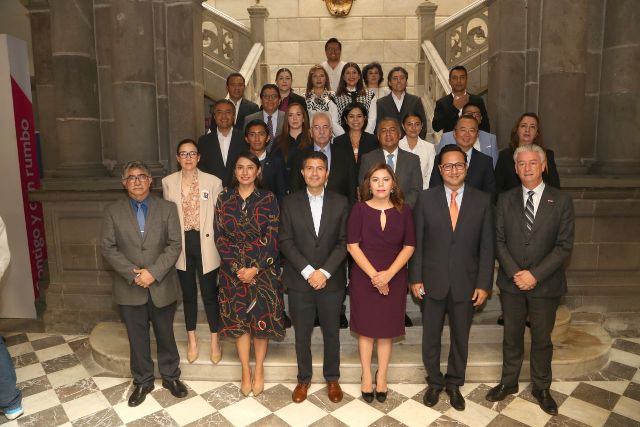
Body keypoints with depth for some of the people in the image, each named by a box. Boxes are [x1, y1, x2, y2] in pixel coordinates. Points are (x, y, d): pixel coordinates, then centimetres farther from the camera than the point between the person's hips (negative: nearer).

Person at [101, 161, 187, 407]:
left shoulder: (167, 208, -1)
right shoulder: (112, 211, 1)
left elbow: (175, 244, -7)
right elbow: (108, 248, -4)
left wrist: (153, 272, -17)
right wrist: (133, 274, -15)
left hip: (162, 286, 0)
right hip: (129, 287, 1)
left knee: (165, 334, 14)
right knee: (137, 338, 13)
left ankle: (170, 376, 33)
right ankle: (142, 381, 32)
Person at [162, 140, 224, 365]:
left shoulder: (213, 181, -5)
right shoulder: (168, 182, 2)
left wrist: (220, 244, -6)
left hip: (206, 244, -2)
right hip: (182, 244, 2)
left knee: (210, 294, 7)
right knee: (188, 294, 15)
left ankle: (215, 341, 25)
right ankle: (192, 340, 33)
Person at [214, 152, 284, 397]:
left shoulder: (268, 199, -3)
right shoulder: (224, 198, 2)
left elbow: (272, 238, -7)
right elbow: (219, 237, -1)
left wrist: (255, 269, -14)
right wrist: (238, 268, -11)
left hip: (263, 270, -1)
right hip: (233, 270, 2)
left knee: (262, 319, 6)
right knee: (239, 320, 8)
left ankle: (259, 370, 26)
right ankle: (245, 372, 25)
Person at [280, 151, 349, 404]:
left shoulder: (340, 202, 1)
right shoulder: (290, 202, 0)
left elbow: (344, 242, -3)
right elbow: (285, 241, -4)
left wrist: (324, 272, -13)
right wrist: (308, 271, -13)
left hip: (331, 280, 0)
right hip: (299, 280, 0)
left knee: (331, 332, 13)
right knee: (302, 333, 12)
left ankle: (332, 378, 33)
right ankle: (303, 379, 32)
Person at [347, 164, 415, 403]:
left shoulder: (403, 211, 0)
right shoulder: (360, 209, -4)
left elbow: (409, 246, -1)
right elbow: (352, 245, -8)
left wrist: (388, 274, -13)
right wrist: (373, 275, -14)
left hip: (394, 278, 1)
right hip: (364, 278, -1)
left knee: (387, 329, 11)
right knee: (366, 328, 9)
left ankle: (381, 377, 28)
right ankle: (366, 376, 26)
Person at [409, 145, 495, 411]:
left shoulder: (482, 201, -1)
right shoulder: (426, 199, -3)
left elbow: (486, 246, -1)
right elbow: (416, 242, -2)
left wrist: (484, 284, -5)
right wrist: (415, 278, -6)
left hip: (466, 283, 1)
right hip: (433, 282, 0)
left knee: (460, 337, 15)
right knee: (431, 337, 13)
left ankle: (454, 384, 37)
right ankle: (435, 382, 36)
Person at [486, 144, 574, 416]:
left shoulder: (561, 201, -5)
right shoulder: (505, 200, 1)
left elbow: (564, 246, -8)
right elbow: (499, 241, -1)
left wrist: (535, 275, -17)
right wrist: (515, 273, -12)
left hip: (545, 284, -1)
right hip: (511, 282, 2)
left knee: (542, 338, 13)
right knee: (512, 336, 15)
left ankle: (541, 388, 33)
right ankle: (508, 383, 32)